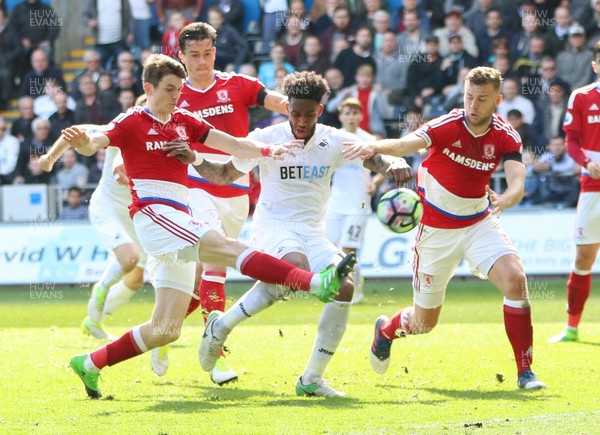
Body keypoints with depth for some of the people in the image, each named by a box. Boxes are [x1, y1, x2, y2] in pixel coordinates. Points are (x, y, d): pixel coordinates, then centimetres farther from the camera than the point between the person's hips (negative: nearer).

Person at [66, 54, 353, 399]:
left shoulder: (184, 121, 19)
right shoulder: (133, 122, 1)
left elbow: (232, 145, 14)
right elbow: (95, 143, -14)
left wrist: (267, 150, -3)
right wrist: (82, 141, -38)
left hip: (179, 220, 8)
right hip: (153, 213, -8)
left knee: (166, 330, 4)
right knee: (227, 248, -26)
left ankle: (90, 364, 14)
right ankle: (317, 283, -43)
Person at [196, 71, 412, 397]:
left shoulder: (333, 141, 2)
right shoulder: (266, 139, -4)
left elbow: (376, 159, -1)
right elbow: (224, 175, 5)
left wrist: (394, 165, -25)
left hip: (312, 231, 4)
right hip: (272, 224, -4)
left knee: (344, 287, -19)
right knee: (298, 269, -37)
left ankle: (311, 379, -6)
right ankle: (221, 324, -21)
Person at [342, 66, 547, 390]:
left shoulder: (505, 137, -11)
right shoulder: (446, 126, -19)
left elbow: (517, 181, -25)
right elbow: (407, 144, -37)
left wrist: (507, 198, -50)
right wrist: (375, 147, -58)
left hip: (480, 223, 2)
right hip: (437, 228, -2)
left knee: (514, 279, -24)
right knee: (424, 321, 8)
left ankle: (525, 371, -15)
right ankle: (387, 329, 46)